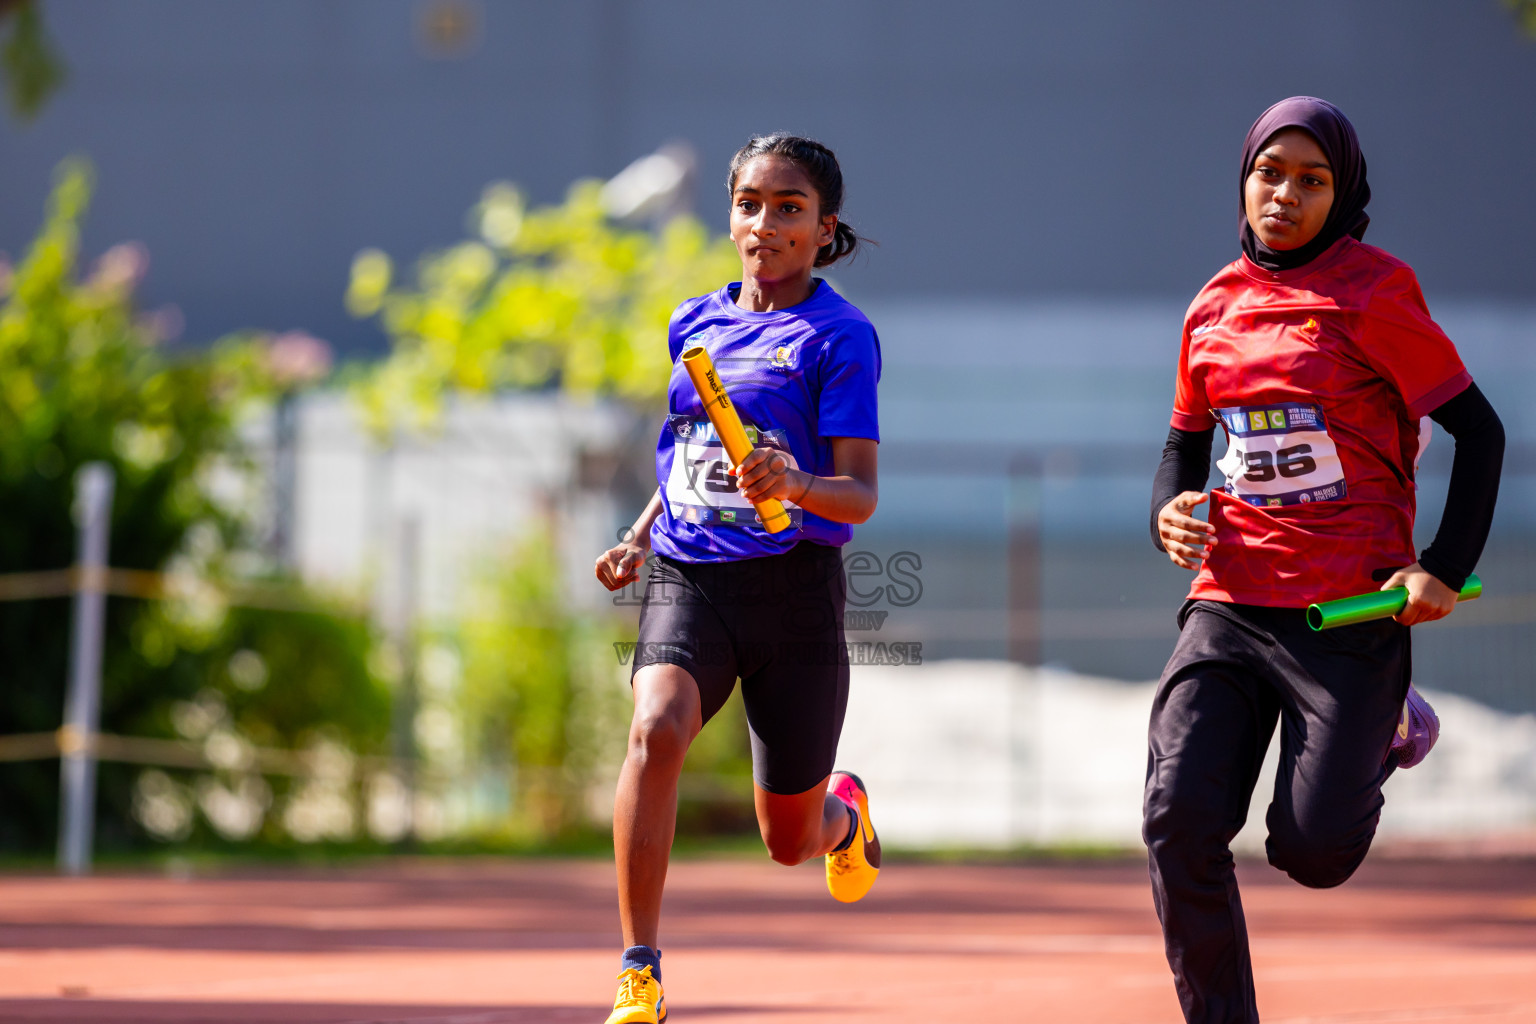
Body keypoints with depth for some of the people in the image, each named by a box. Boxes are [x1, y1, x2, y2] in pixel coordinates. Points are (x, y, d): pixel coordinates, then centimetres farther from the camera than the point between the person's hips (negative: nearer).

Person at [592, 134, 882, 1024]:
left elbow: (861, 495, -12)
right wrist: (640, 537, 14)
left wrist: (795, 485, -33)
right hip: (688, 579, 3)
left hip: (793, 585, -3)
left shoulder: (840, 336, -6)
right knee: (657, 732, -30)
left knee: (791, 841, 8)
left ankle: (844, 811, 49)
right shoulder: (696, 324, 11)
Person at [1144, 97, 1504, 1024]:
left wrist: (1447, 569, -11)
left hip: (1351, 608, -4)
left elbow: (1478, 428, -3)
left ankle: (1382, 726, 27)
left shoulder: (1374, 294, -6)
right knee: (1180, 823, -12)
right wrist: (1170, 511, 2)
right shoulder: (1215, 308, 10)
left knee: (1314, 853, -6)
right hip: (1230, 603, 4)